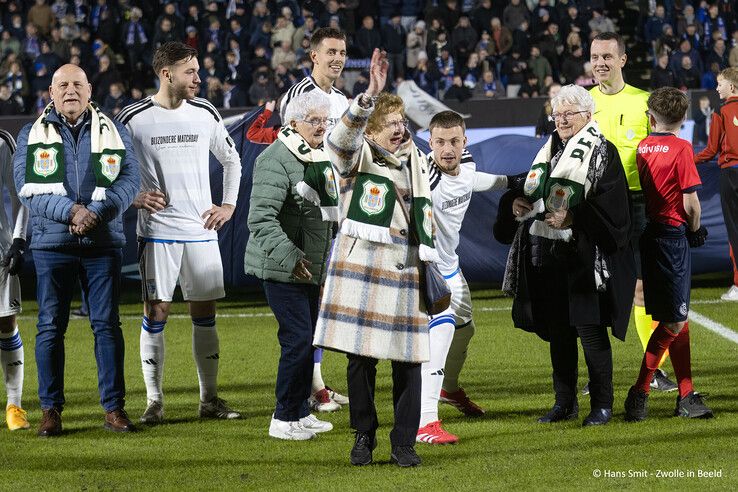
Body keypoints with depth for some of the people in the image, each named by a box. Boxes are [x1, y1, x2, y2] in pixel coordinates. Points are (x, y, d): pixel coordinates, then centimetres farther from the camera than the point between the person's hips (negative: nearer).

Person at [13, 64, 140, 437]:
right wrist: (71, 211, -18)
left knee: (107, 324, 1)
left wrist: (95, 213, -16)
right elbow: (27, 186, -5)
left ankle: (114, 408, 5)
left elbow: (129, 181, -1)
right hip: (51, 243, -1)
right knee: (50, 326, -1)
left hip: (103, 242, 1)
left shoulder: (113, 133, 10)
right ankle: (51, 410, 5)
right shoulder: (32, 135, 8)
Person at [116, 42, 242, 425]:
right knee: (155, 313, -3)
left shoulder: (205, 114, 6)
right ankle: (154, 402, 3)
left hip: (201, 230, 3)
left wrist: (229, 205, 11)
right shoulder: (132, 119, -4)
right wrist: (133, 197, -10)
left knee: (205, 314, 5)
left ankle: (210, 399, 13)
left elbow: (231, 159, 21)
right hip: (157, 231, -3)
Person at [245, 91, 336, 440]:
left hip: (311, 268, 9)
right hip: (283, 270, -9)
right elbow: (261, 219, -23)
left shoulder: (320, 158, 13)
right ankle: (283, 420, -3)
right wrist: (290, 257, -28)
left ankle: (300, 412, 22)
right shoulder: (276, 160, -17)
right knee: (298, 339, -11)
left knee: (308, 340, 13)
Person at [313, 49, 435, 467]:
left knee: (408, 359, -1)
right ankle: (364, 436, 13)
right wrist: (372, 94, -35)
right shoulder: (357, 155, 2)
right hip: (362, 262, -3)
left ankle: (404, 443, 6)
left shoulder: (416, 160, 18)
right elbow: (345, 133, -22)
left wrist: (429, 258, 24)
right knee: (361, 355, -1)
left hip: (406, 268, 3)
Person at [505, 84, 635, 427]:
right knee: (557, 331, 9)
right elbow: (538, 194, 22)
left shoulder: (602, 153, -6)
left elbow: (610, 209, -12)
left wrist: (571, 219, -22)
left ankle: (602, 404, 3)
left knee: (590, 330, -5)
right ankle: (565, 402, 18)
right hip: (549, 256, 7)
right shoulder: (550, 150, 14)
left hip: (586, 257, -7)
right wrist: (524, 203, 0)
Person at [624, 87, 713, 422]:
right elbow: (690, 202, -14)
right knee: (674, 320, -3)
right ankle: (640, 392, -7)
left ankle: (686, 395, 16)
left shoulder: (642, 148, 5)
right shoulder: (681, 149, -11)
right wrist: (695, 229, 5)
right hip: (674, 235, -7)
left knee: (676, 317, 13)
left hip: (649, 235, 7)